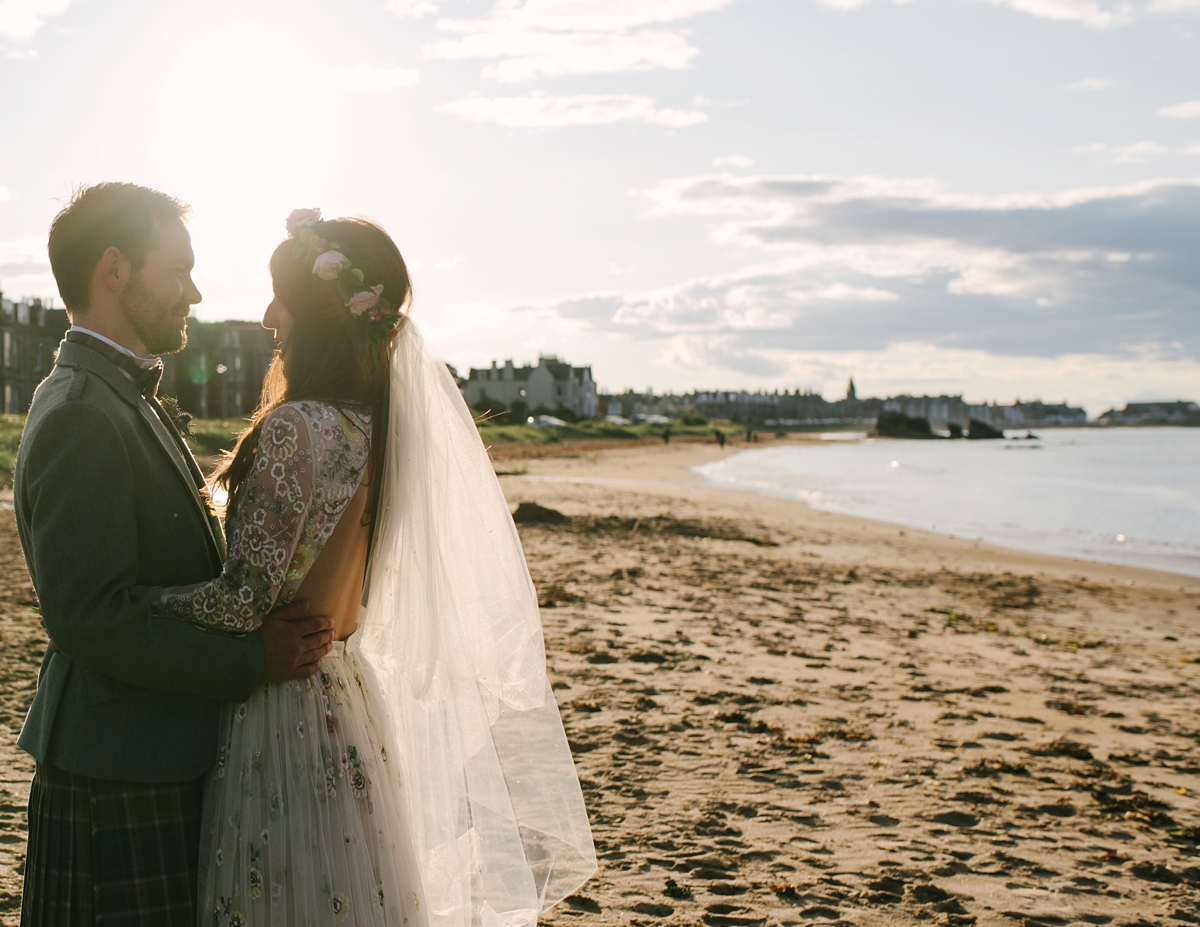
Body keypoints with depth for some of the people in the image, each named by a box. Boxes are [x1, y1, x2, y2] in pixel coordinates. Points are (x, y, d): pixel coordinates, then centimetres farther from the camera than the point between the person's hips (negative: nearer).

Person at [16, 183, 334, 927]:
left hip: (163, 756, 10)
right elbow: (89, 615, -24)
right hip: (120, 775, -10)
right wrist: (251, 662, -18)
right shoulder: (80, 416, -18)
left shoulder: (125, 399, 15)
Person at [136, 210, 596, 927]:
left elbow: (244, 603, -20)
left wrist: (125, 596, -9)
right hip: (345, 698, 9)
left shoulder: (296, 429, -21)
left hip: (284, 711, -9)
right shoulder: (381, 422, 5)